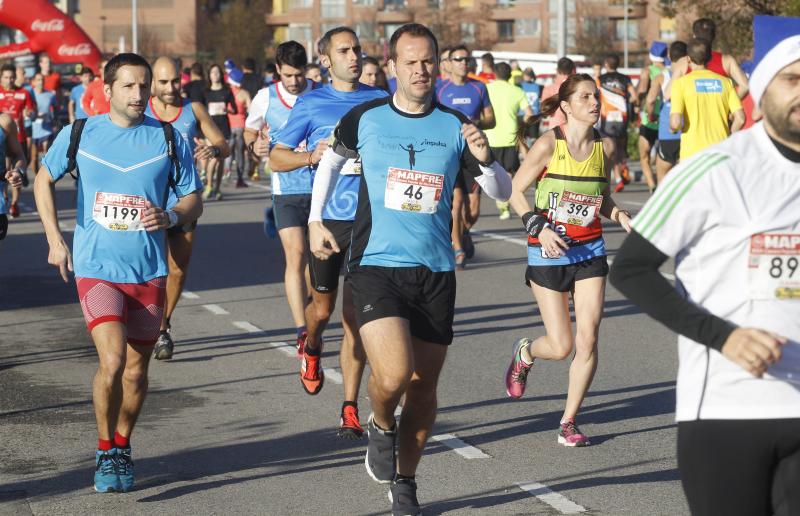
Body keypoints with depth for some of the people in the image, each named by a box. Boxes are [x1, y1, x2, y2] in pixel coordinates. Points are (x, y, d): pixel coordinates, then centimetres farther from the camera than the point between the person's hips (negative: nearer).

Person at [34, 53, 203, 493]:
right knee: (112, 362, -18)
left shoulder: (169, 139, 0)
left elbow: (193, 200, 6)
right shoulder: (79, 135, -1)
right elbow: (44, 180, 15)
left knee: (136, 369, 10)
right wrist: (54, 238, 6)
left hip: (149, 271, 2)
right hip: (96, 269, -2)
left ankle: (122, 448, 33)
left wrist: (170, 216, -16)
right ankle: (105, 452, 2)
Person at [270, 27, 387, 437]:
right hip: (326, 218, -1)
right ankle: (311, 348, 43)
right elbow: (276, 157, 5)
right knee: (322, 309, 6)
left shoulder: (379, 100, 7)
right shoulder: (311, 104, 2)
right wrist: (312, 155, -12)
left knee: (355, 318, -2)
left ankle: (350, 409, 4)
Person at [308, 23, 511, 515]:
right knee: (394, 374, -22)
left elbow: (502, 192, 5)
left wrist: (485, 160, -15)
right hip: (376, 266, -2)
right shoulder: (366, 119, 0)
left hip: (436, 272, 2)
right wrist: (316, 220, 14)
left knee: (424, 387, 8)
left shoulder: (456, 125, 2)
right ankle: (381, 427, 12)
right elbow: (331, 159, 20)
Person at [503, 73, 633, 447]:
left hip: (590, 251, 3)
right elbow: (515, 191, -4)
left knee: (587, 340, -8)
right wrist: (538, 227, -18)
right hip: (548, 252, -3)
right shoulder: (549, 144, -11)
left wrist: (619, 215, -3)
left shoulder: (605, 146, 2)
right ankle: (524, 352, 34)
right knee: (561, 347, -3)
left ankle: (569, 422, 7)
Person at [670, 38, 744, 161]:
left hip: (693, 153, -3)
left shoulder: (681, 83, -4)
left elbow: (675, 122, -14)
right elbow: (740, 118, -2)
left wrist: (673, 129, 9)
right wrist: (727, 137, 14)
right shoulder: (725, 82, 6)